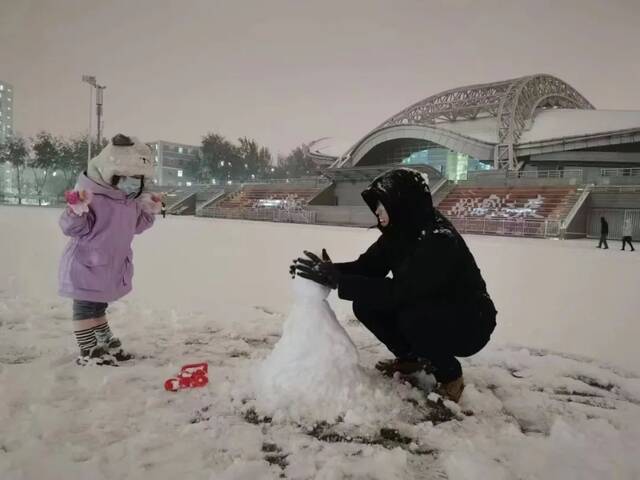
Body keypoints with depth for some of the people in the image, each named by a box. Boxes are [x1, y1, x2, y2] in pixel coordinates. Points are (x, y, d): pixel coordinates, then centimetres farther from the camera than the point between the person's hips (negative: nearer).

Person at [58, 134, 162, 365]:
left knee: (98, 305, 23)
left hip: (113, 266, 8)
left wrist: (148, 212, 7)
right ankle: (89, 351, 11)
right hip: (87, 265, -8)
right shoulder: (89, 194, -21)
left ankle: (107, 344, 32)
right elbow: (73, 228, -22)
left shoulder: (131, 199, 5)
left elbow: (135, 226, 19)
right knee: (86, 306, 2)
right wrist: (76, 211, -41)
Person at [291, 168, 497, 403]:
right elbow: (367, 266, -5)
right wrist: (331, 271, -24)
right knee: (365, 304, -8)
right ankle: (413, 358, 13)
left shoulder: (439, 240, -31)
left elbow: (399, 292, -39)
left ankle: (450, 375, -7)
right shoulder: (399, 232, -6)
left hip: (470, 324, -7)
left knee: (411, 317, -36)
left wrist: (338, 280, -39)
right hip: (427, 314, 8)